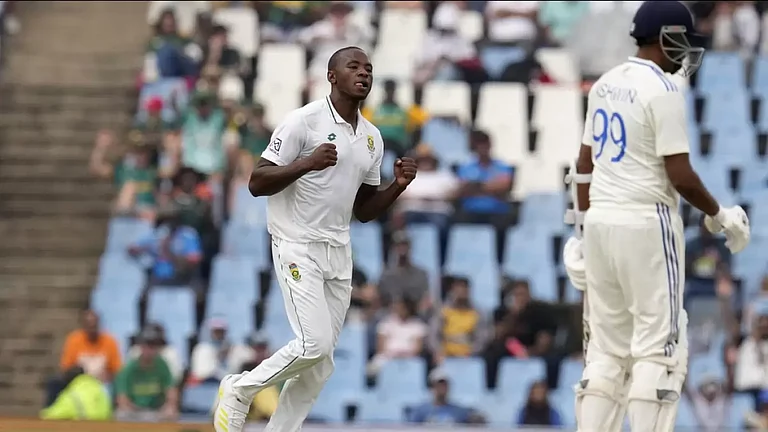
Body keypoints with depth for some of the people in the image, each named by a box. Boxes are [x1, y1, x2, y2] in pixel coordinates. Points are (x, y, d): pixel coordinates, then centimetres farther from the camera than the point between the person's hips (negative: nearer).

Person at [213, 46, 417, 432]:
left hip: (338, 253, 7)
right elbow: (256, 183, -13)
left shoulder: (372, 137, 12)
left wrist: (398, 185, 0)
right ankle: (239, 390, 4)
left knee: (321, 362, 4)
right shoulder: (304, 121, -10)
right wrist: (307, 163, -26)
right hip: (298, 248, -7)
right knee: (315, 344, -18)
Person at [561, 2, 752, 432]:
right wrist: (720, 216, -1)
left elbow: (585, 164, 14)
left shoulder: (605, 85, 12)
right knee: (658, 347, -3)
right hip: (646, 222, -8)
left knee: (607, 347, 11)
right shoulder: (663, 90, -12)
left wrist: (583, 227, 19)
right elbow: (680, 176, -15)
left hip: (601, 220, 8)